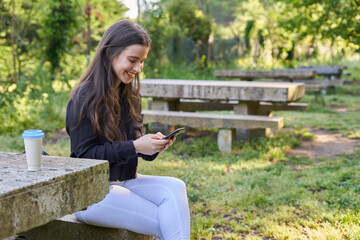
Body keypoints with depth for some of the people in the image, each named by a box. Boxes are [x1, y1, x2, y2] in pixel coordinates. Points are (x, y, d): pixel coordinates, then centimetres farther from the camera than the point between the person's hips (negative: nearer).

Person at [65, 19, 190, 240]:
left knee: (175, 187, -24)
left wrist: (154, 144, -12)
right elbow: (85, 154, -16)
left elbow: (136, 142, 11)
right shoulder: (84, 98, -12)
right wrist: (134, 147, -24)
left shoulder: (130, 95, 10)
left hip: (126, 181, 6)